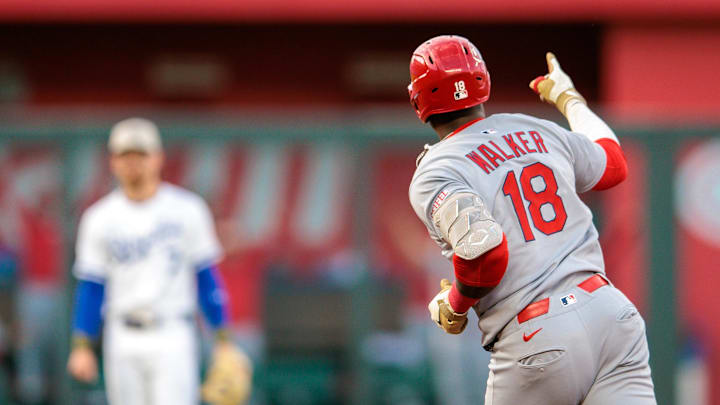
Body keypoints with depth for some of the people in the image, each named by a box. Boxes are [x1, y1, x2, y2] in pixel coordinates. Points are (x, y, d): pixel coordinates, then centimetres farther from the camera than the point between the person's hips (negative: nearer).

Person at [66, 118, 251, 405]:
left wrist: (223, 341, 2)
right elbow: (90, 287, 6)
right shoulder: (100, 219, 5)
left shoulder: (186, 210, 2)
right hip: (123, 343, 2)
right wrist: (81, 347, -2)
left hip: (173, 340, -2)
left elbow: (207, 277, 5)